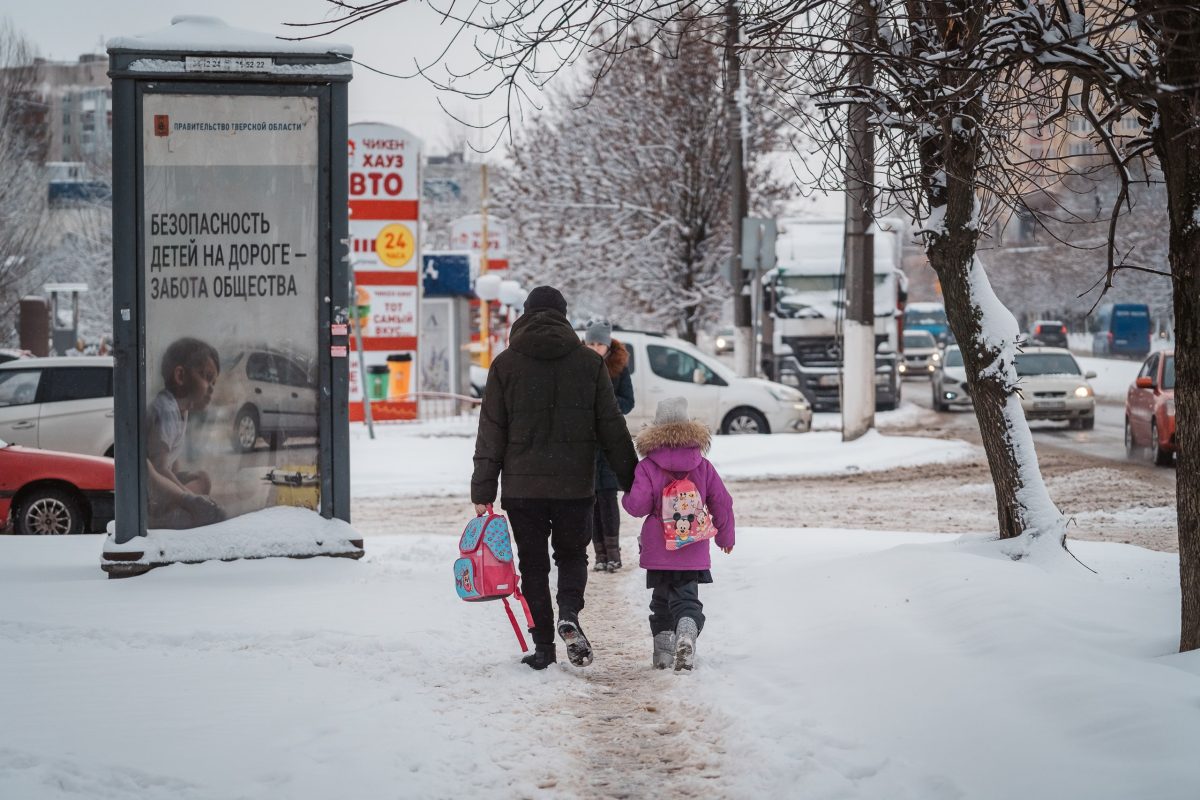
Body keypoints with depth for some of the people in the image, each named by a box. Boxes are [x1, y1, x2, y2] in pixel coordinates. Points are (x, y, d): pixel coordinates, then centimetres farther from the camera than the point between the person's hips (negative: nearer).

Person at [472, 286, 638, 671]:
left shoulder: (506, 364, 0)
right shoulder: (590, 362, 2)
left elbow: (491, 434, -1)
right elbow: (613, 429, 3)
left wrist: (483, 491, 1)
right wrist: (632, 482, 9)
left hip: (522, 485, 0)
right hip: (576, 484, 1)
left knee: (533, 564, 9)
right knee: (572, 554, 16)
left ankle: (543, 645, 6)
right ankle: (569, 615, -10)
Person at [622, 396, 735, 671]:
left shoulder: (647, 467, -7)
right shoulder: (703, 466, 3)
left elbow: (638, 505, -13)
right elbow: (722, 502, 7)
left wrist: (626, 498, 10)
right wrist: (725, 536, 21)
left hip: (658, 550, -1)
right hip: (693, 551, 1)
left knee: (661, 598, 14)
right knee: (687, 598, 2)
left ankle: (663, 650, 13)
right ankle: (686, 634, -27)